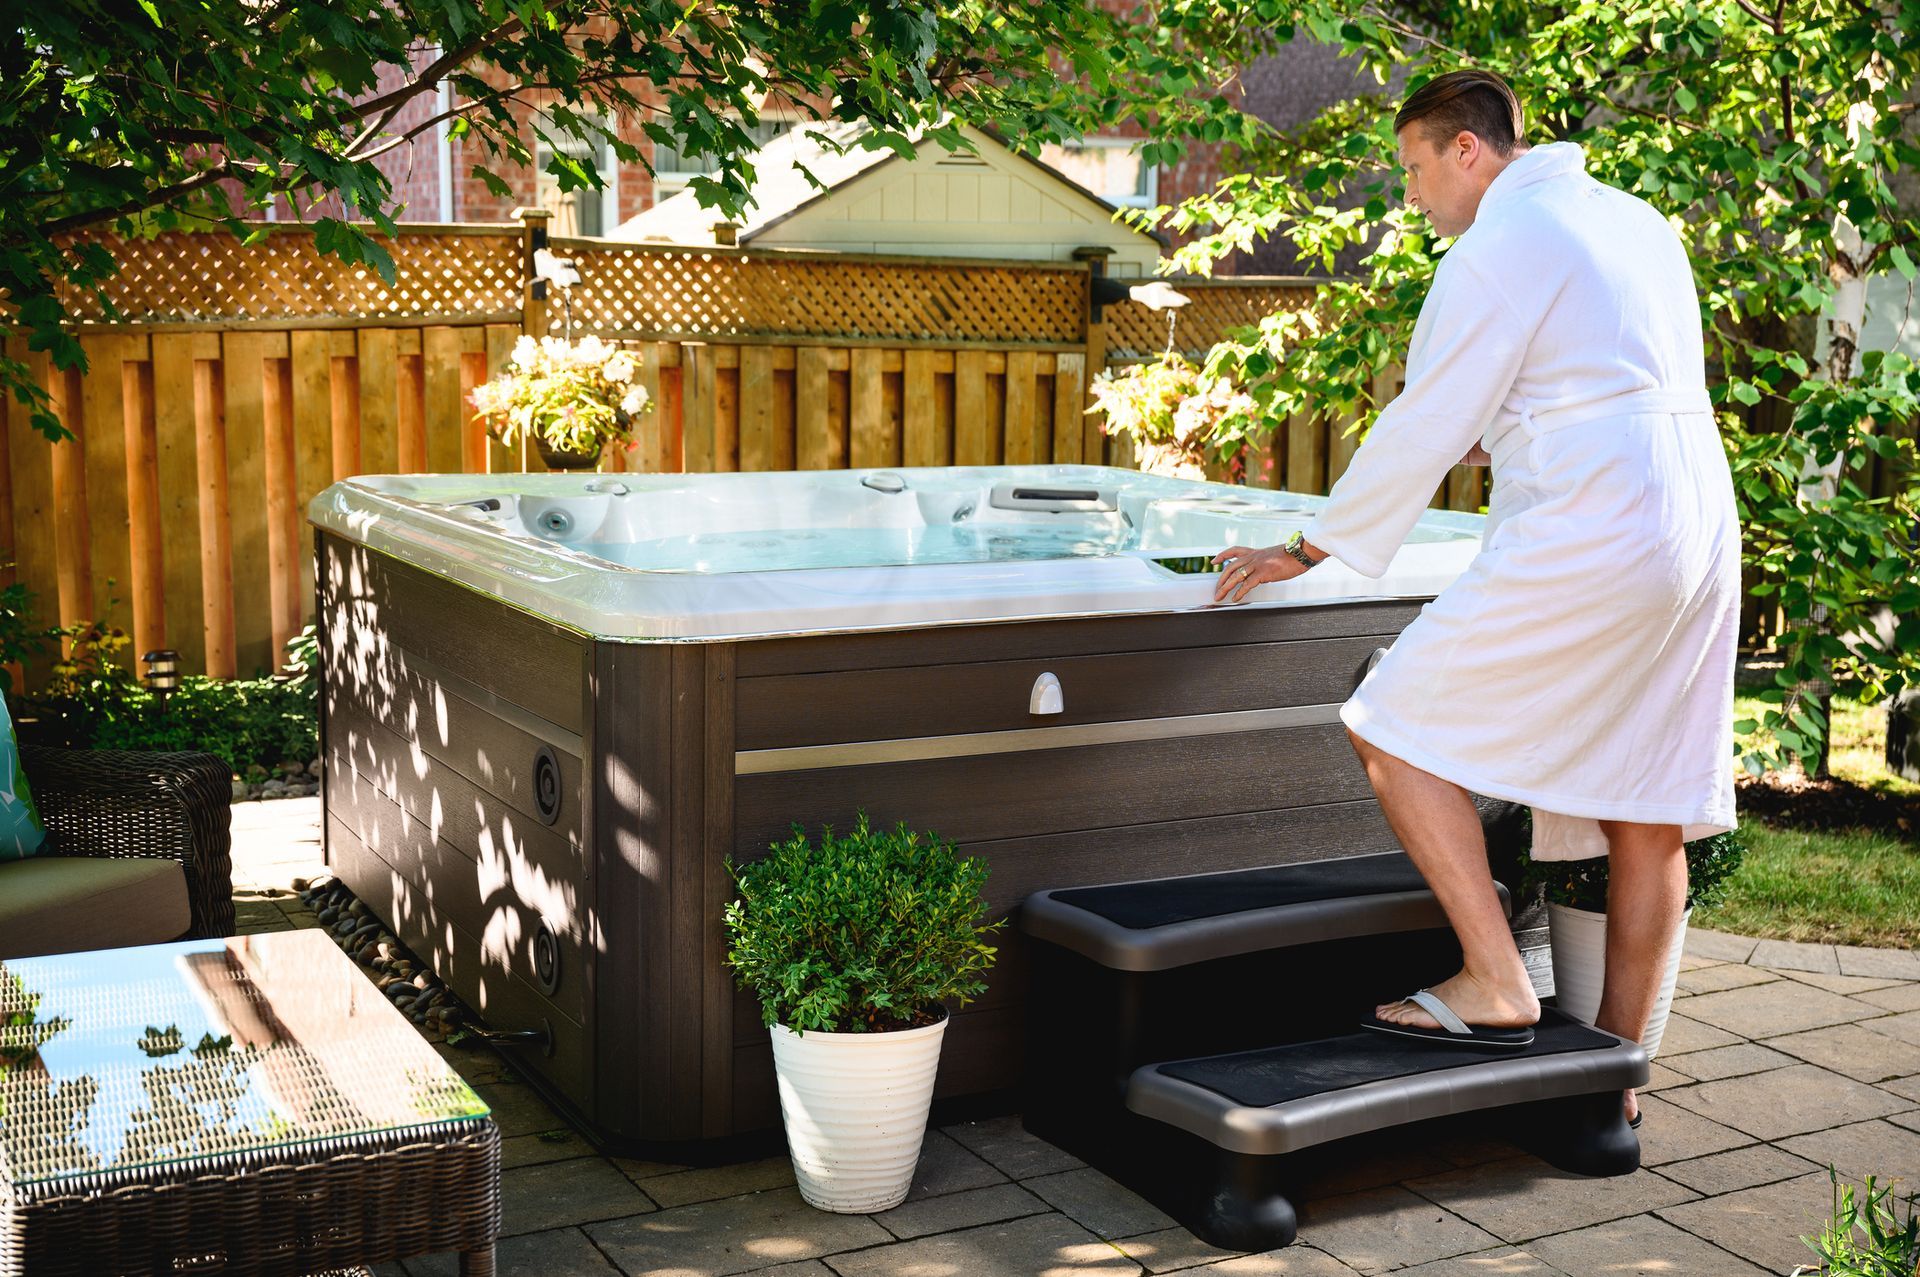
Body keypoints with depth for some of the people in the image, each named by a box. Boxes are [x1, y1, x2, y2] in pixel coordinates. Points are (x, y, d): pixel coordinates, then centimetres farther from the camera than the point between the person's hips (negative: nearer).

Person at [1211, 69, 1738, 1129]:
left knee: (1398, 731, -3)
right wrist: (1502, 440, 31)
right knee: (1649, 816, 10)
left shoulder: (1496, 251, -8)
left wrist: (1307, 550, 0)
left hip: (1588, 532, -9)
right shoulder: (1634, 218, 19)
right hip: (1698, 522, 10)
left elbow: (1421, 431, -9)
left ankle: (1495, 983, -7)